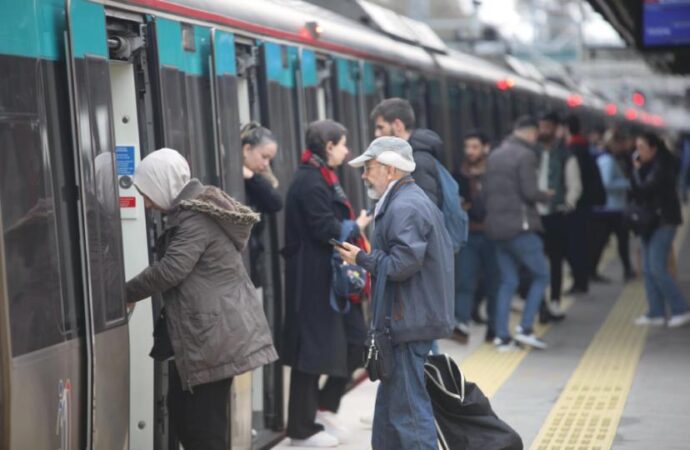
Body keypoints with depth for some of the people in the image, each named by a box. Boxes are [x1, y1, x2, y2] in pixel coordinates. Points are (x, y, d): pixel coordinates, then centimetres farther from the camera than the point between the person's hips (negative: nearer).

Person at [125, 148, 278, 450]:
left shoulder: (196, 219, -15)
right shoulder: (189, 213, 17)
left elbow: (170, 269, -23)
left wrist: (126, 294, -10)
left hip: (214, 334, -10)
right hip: (202, 332, 10)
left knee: (203, 425, -6)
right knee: (182, 413, 14)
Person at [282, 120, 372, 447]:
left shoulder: (321, 178, 16)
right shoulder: (310, 181, -17)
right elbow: (326, 230, -20)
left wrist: (353, 226, 0)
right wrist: (357, 227, -5)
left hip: (330, 276, 10)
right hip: (314, 279, -10)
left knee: (354, 340, 12)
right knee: (313, 349, -1)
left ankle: (324, 408, 23)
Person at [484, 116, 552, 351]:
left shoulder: (494, 155, 12)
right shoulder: (525, 155, -11)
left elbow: (486, 191, 13)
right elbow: (530, 192, -16)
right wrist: (546, 196, 2)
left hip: (497, 226, 7)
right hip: (520, 226, -7)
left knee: (508, 282, 11)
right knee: (541, 275, 5)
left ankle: (502, 336, 6)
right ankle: (525, 328, -2)